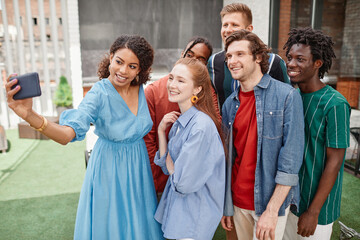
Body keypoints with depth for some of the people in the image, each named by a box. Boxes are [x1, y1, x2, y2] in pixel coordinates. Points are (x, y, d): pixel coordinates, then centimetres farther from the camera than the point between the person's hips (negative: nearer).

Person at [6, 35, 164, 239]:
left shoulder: (140, 90, -7)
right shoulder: (99, 94, -23)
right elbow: (68, 134, -37)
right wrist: (30, 116, -52)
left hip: (138, 166, 5)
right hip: (109, 168, -4)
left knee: (138, 223, 22)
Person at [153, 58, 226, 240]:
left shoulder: (202, 126, -26)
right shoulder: (179, 121, 2)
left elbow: (183, 183, -26)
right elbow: (166, 167, 3)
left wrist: (168, 162, -8)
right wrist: (161, 131, -6)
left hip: (195, 216, -8)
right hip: (176, 203, 8)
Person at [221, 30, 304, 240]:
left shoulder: (287, 96, -12)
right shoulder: (230, 104, 4)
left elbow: (291, 158, -15)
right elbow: (228, 157, 8)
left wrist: (272, 210, -17)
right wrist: (225, 205, 8)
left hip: (270, 201, -4)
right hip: (238, 200, 5)